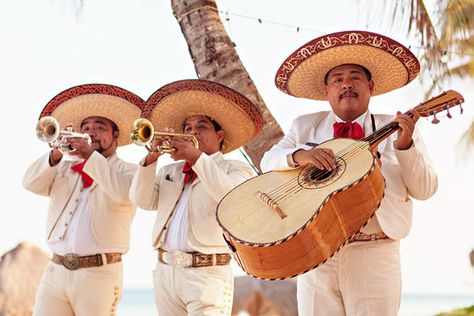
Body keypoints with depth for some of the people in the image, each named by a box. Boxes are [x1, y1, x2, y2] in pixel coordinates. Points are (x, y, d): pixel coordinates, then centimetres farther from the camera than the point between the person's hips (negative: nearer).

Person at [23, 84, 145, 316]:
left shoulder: (128, 171, 6)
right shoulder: (64, 168, 19)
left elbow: (124, 192, -16)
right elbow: (31, 183, 4)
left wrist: (90, 156, -18)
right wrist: (56, 153, -10)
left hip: (99, 274, -4)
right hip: (55, 271, 4)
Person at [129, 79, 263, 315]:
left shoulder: (236, 169, 6)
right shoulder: (169, 172, 21)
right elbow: (143, 201, 6)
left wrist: (197, 157, -18)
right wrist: (151, 158, -6)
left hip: (206, 274, -5)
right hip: (165, 271, 5)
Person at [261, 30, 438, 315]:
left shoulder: (397, 129, 7)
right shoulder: (305, 126, 14)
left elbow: (425, 190, 1)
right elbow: (269, 161, 4)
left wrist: (404, 146, -15)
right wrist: (299, 155, -16)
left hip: (374, 256, -1)